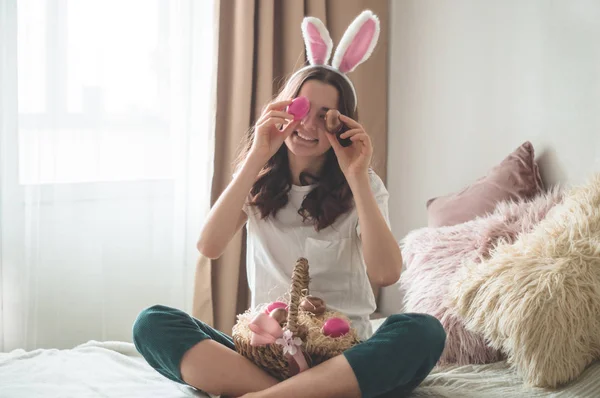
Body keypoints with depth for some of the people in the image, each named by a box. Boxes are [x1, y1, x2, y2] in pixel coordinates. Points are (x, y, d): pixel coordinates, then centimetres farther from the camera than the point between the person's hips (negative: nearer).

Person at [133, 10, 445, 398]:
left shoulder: (363, 186, 4)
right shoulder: (259, 182, 9)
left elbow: (385, 274, -13)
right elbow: (209, 246, -10)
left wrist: (357, 177, -16)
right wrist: (256, 158, -14)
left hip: (344, 357, -1)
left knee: (423, 332, -33)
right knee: (152, 322, -21)